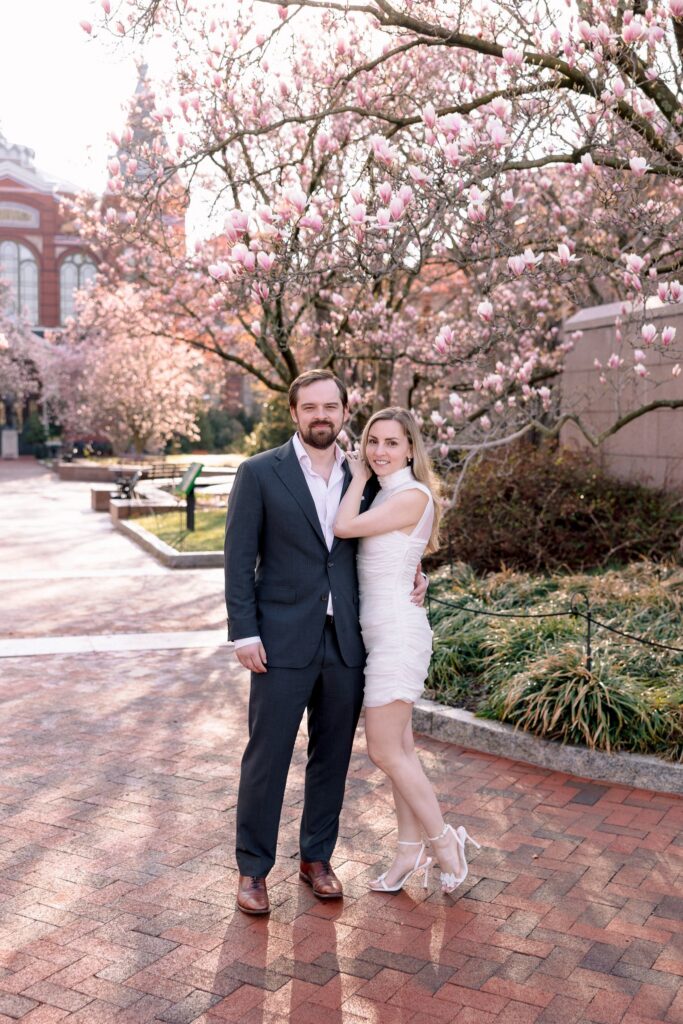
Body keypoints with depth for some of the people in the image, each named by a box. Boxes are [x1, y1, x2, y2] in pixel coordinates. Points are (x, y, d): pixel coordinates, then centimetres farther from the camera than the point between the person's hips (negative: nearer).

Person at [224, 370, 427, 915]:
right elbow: (240, 558, -5)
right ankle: (253, 869, 21)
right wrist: (245, 633, -11)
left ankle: (317, 857, 31)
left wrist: (411, 580, 3)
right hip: (283, 642, -3)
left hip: (346, 643, 4)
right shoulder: (260, 473, -4)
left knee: (333, 757, 14)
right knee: (266, 758, 4)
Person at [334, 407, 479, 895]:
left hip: (397, 632, -9)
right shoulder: (384, 495, 14)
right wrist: (361, 478, 5)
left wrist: (359, 477, -6)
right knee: (400, 749, 14)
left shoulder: (412, 496, -15)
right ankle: (411, 849, 23)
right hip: (382, 631, 9)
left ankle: (443, 841, 13)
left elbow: (344, 527, -18)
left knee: (386, 752, -3)